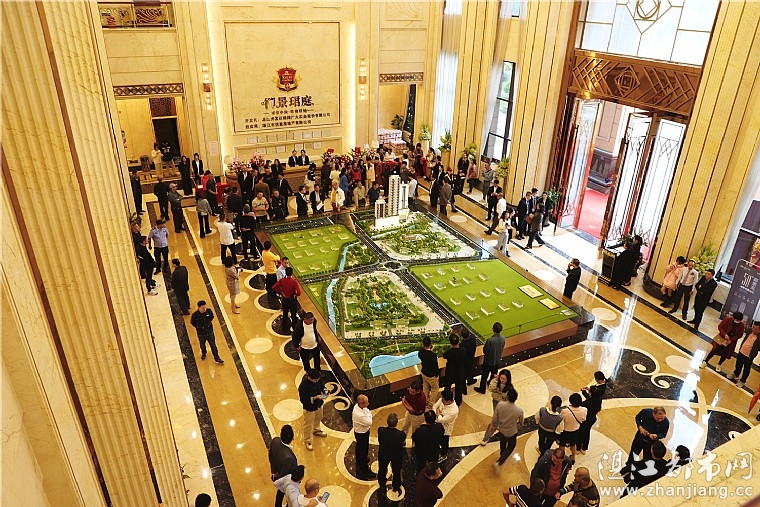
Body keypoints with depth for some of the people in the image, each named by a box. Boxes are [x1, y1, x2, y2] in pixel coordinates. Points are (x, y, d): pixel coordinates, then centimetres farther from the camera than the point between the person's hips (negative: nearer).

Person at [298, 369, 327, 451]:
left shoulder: (318, 379, -20)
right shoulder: (303, 386, -37)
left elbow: (322, 386, 0)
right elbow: (303, 400, -28)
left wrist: (325, 391, -22)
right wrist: (315, 398, -35)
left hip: (319, 404, 6)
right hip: (309, 408, -6)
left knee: (318, 418, 33)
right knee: (308, 425, 14)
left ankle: (316, 430, 63)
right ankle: (308, 441, 38)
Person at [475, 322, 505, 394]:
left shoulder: (490, 340, -34)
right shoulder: (503, 339, -18)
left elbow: (485, 350, -21)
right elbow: (502, 349, -2)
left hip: (488, 361, -5)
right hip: (497, 360, 5)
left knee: (484, 375, 16)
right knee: (494, 374, 28)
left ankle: (482, 389, 31)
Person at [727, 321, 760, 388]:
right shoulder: (750, 331, -5)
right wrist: (740, 347, 13)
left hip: (748, 357, -5)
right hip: (741, 352, 5)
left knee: (746, 369, 15)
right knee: (738, 365, 26)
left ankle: (742, 381, 33)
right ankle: (735, 374, 48)